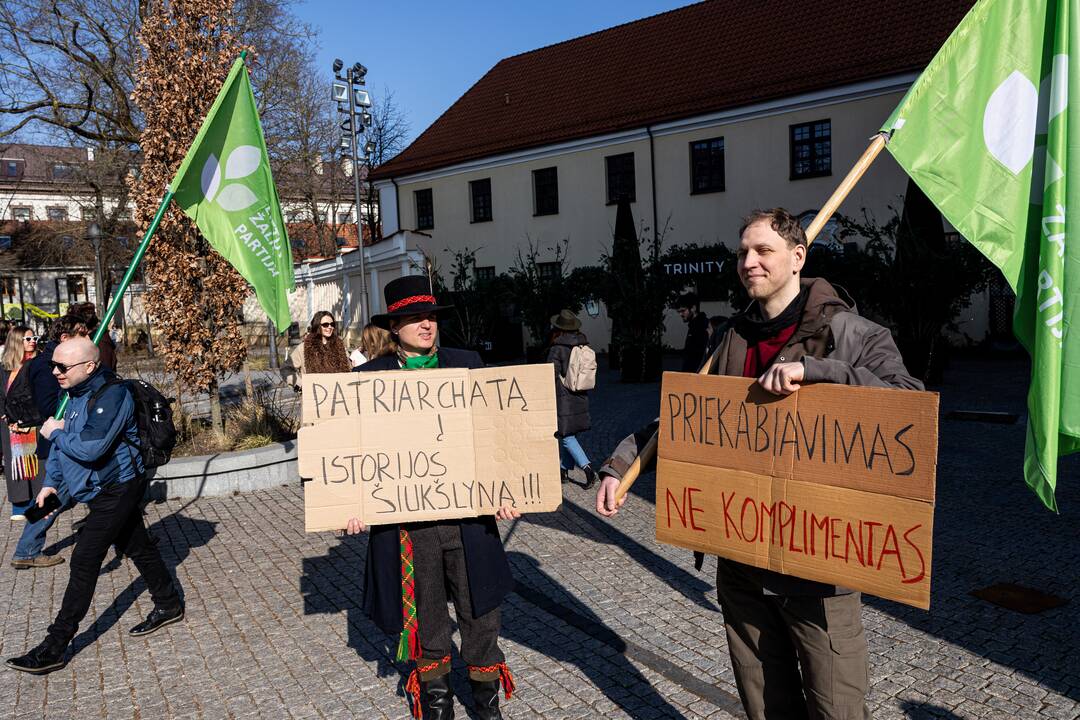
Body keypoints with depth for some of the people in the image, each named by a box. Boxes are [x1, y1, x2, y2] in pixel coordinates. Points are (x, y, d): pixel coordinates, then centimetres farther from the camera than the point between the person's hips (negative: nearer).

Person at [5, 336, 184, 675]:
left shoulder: (112, 395, -24)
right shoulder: (77, 393, 6)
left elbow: (90, 448, -32)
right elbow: (65, 439, 17)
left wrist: (55, 432, -15)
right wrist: (52, 481, 9)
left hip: (116, 490, -9)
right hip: (106, 490, 10)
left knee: (84, 562, -7)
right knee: (138, 548, 18)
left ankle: (55, 647, -1)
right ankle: (168, 606, 32)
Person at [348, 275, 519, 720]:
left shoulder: (468, 365, 3)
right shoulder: (369, 377, 0)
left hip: (468, 513, 1)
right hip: (405, 517, -1)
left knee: (480, 612, 12)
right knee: (426, 616, 16)